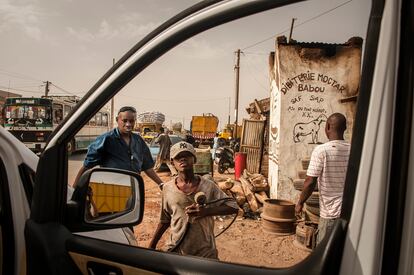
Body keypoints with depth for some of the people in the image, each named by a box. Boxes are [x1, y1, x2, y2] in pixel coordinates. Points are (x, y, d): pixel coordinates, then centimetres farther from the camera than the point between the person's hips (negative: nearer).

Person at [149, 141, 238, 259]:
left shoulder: (208, 186, -8)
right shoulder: (168, 188, -4)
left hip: (205, 252, -1)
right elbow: (165, 220, 7)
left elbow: (233, 207, -10)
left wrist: (206, 211, -22)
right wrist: (152, 245, 9)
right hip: (176, 251, 1)